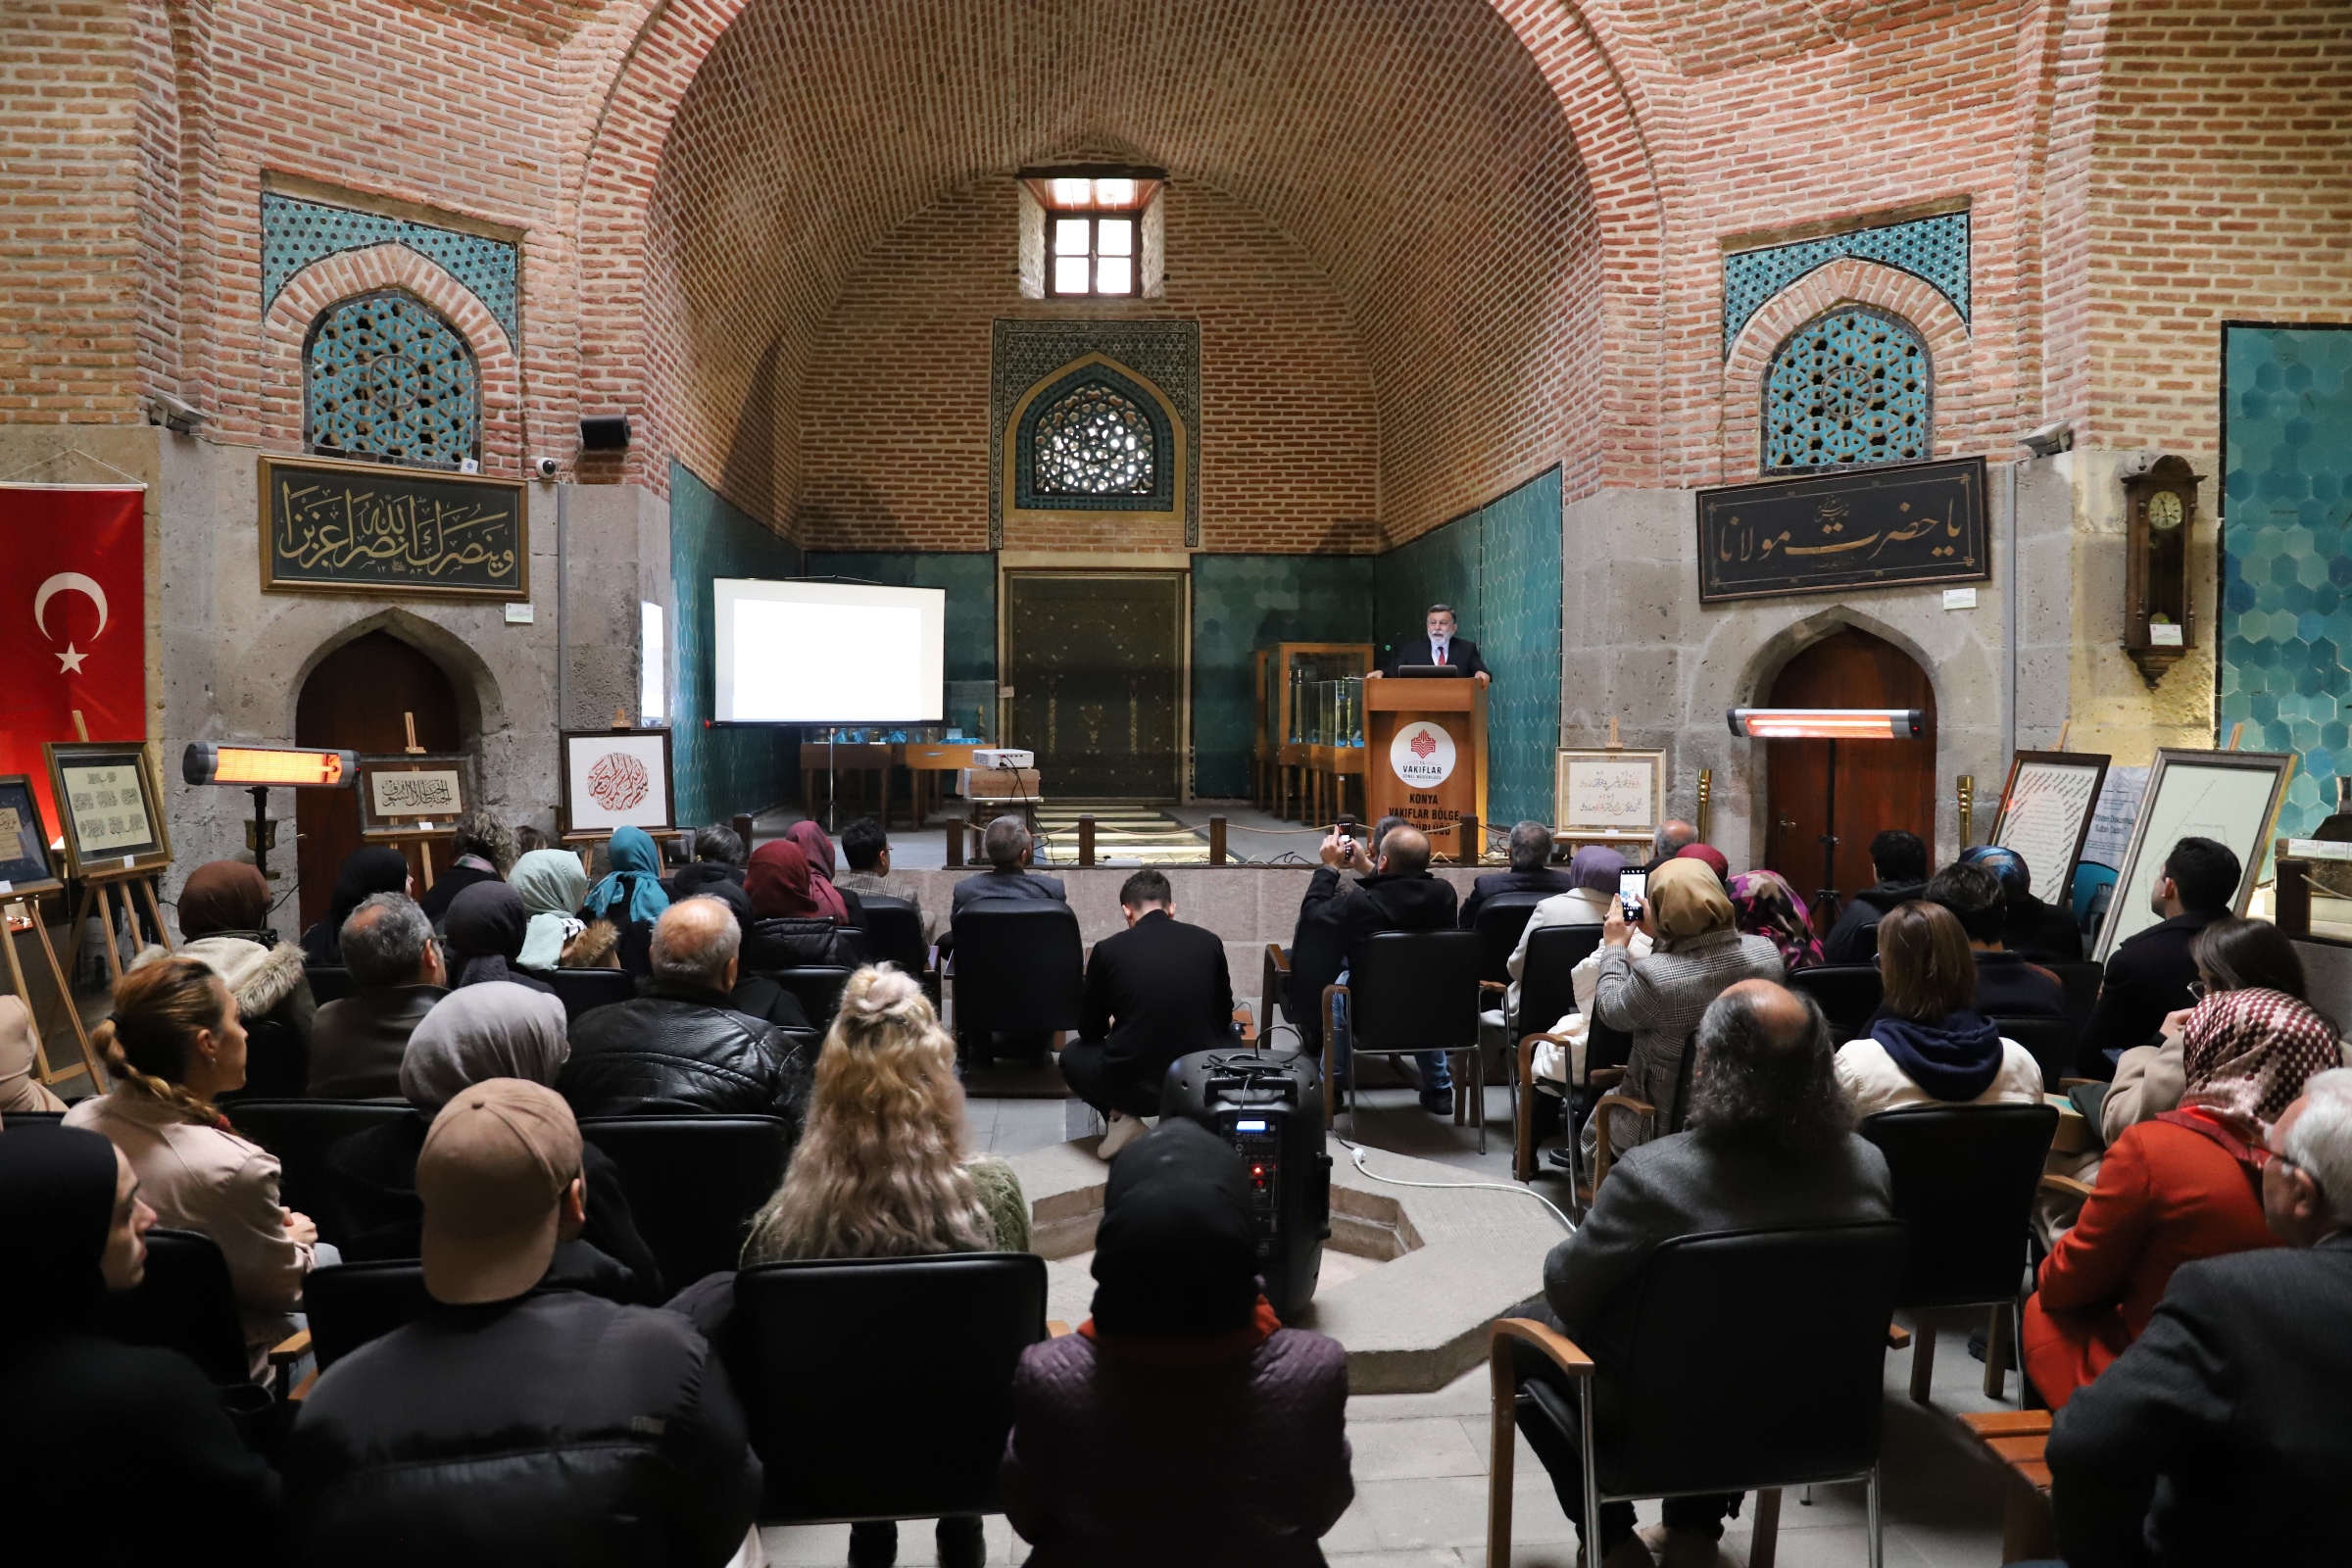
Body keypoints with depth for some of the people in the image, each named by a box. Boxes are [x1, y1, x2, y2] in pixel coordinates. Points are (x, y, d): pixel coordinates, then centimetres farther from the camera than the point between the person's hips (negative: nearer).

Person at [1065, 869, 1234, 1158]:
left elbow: (1090, 1030, 8)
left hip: (1131, 1085, -2)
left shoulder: (1108, 949, -5)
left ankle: (1122, 1117, 6)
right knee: (1230, 1035, 34)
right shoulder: (1208, 942, 0)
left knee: (1072, 1056, 29)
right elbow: (1224, 1016, 13)